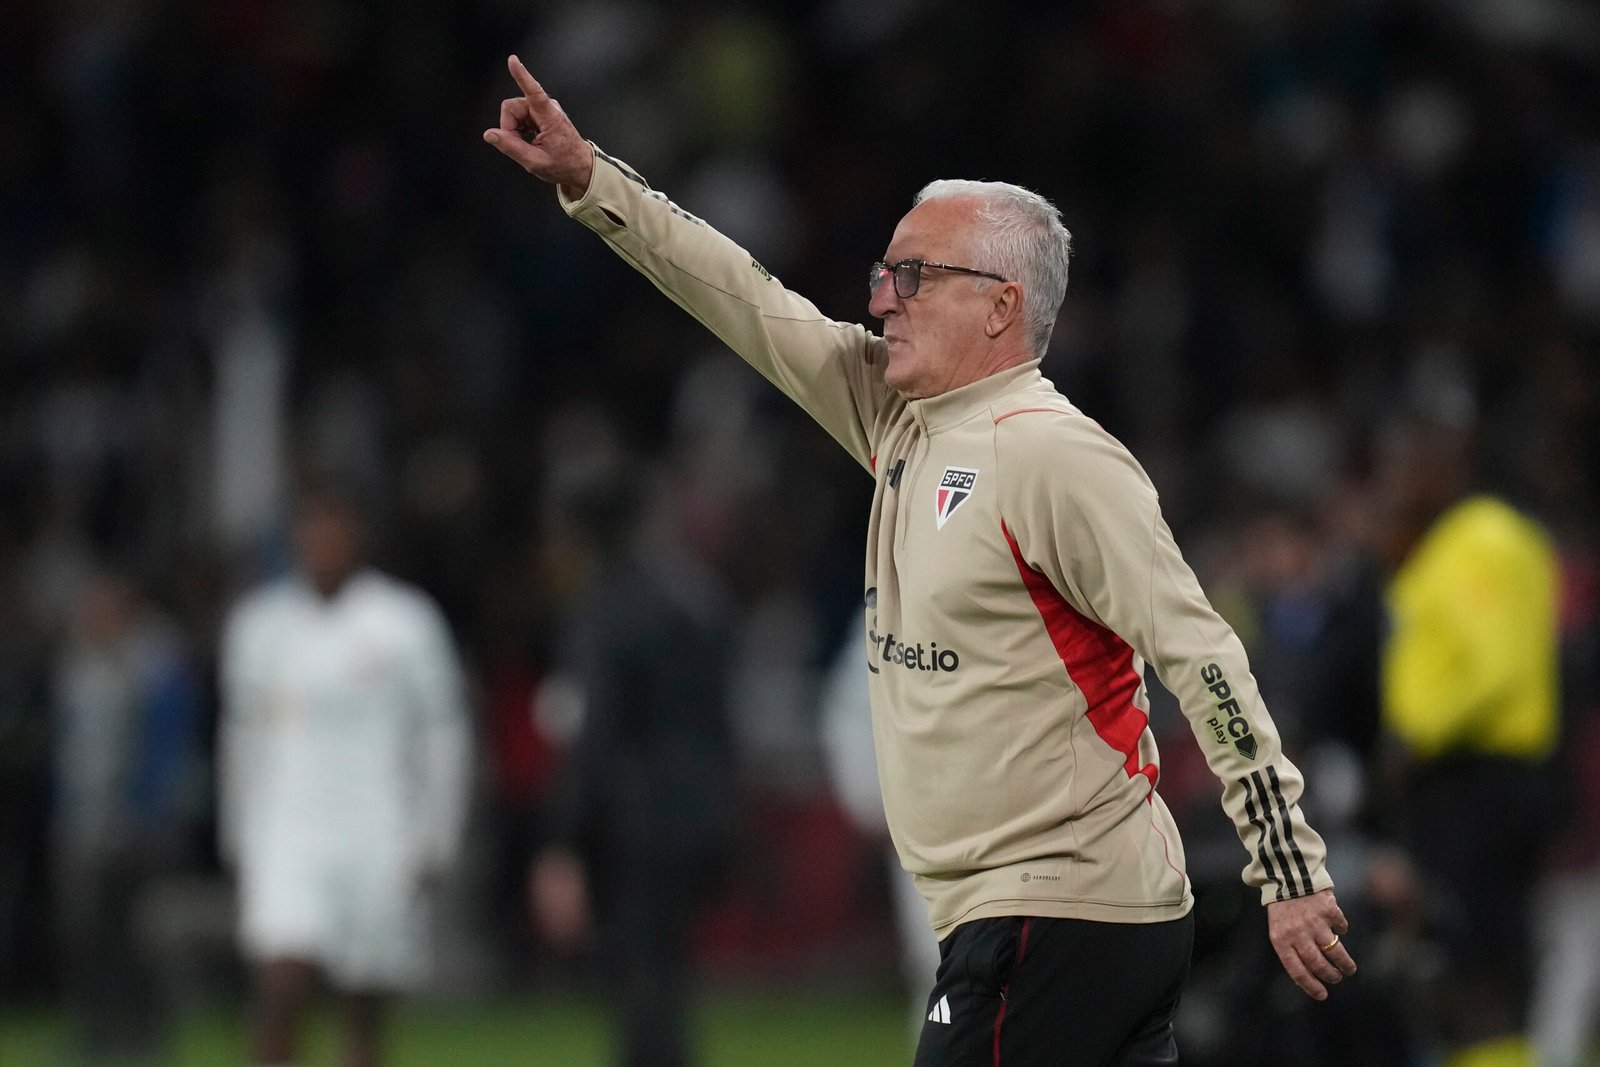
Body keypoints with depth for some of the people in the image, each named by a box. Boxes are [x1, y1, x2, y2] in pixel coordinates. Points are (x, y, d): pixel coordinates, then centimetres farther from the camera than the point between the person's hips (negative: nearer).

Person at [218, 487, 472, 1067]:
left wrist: (433, 843, 0)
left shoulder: (406, 622, 0)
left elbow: (443, 736, 3)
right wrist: (240, 840, 15)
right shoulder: (259, 623, 7)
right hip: (286, 839, 1)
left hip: (377, 841, -1)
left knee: (363, 1012, 4)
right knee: (280, 989, -16)